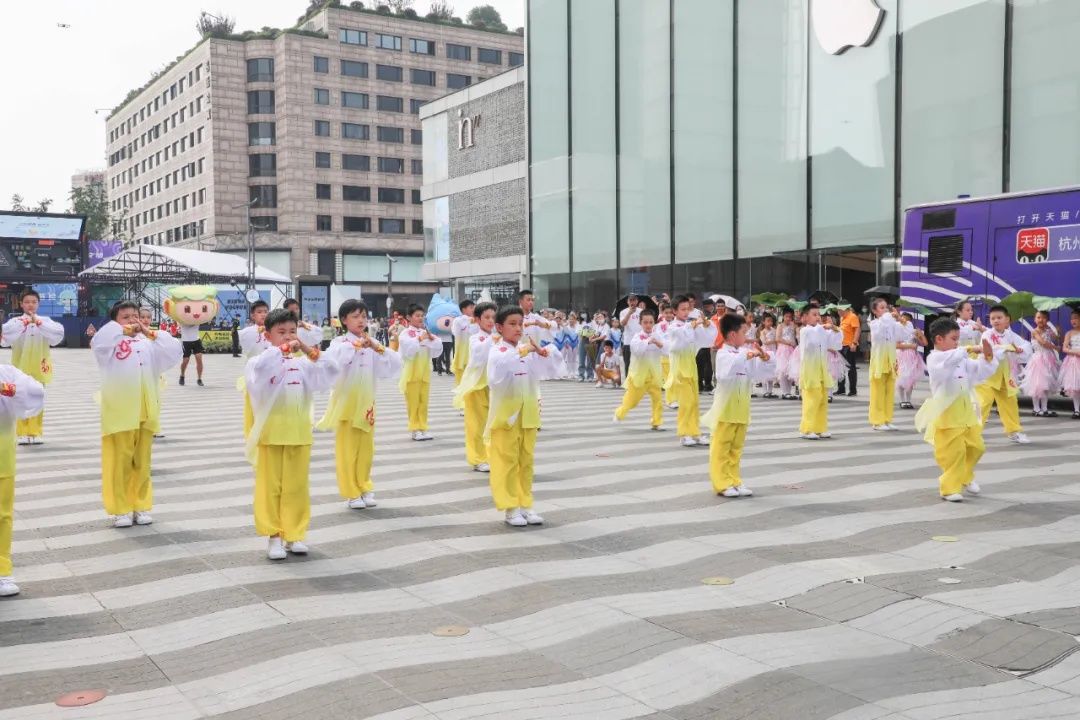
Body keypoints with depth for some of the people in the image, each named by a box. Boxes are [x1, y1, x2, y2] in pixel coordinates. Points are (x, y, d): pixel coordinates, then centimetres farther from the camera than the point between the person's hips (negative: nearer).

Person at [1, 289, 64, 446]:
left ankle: (36, 433, 14)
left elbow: (58, 334, -14)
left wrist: (39, 323, -20)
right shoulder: (15, 321, 0)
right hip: (21, 367, -1)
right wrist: (23, 323, -21)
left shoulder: (45, 320, 3)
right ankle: (22, 434, 9)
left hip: (38, 367, 1)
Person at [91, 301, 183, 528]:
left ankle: (141, 506, 19)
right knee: (121, 461, 1)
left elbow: (175, 351, 3)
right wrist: (122, 330, -12)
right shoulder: (111, 343, 1)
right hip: (120, 411, -4)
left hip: (145, 412, 4)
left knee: (142, 462, 10)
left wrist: (152, 333, -1)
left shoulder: (148, 345, 12)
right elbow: (98, 343, -20)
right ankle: (121, 509, 8)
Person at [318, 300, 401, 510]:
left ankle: (364, 487, 25)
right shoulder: (340, 342, -8)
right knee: (347, 448, 4)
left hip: (366, 402, 4)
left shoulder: (372, 343, 3)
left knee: (366, 448, 12)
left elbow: (394, 366, -5)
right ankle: (351, 493, 13)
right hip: (346, 402, -4)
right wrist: (356, 345, -30)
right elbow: (333, 360, -30)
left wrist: (377, 348, -18)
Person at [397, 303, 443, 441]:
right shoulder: (405, 333, -4)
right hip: (411, 373, -5)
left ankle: (423, 428, 15)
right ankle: (415, 430, 6)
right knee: (413, 403, 1)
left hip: (425, 373, 5)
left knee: (423, 403, 9)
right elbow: (407, 350, -18)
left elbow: (438, 350, 5)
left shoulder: (426, 332, 9)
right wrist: (419, 339, -25)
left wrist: (432, 339, -11)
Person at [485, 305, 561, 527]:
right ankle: (510, 508, 5)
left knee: (526, 462, 11)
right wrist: (520, 352, -34)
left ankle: (525, 504, 19)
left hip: (527, 416, 6)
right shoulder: (497, 350, -9)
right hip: (506, 415, -6)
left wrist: (543, 353, -9)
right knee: (506, 462, -1)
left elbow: (548, 371, 9)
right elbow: (499, 367, -29)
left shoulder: (529, 351, 8)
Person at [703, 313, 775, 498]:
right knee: (721, 448, -1)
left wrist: (765, 357, -6)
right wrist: (747, 355, -34)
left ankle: (733, 481, 20)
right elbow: (729, 368, -35)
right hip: (725, 409, -7)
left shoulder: (747, 353, 9)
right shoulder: (723, 354, -12)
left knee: (736, 448, 13)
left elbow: (769, 372, 12)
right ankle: (722, 483, 4)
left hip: (741, 410, 7)